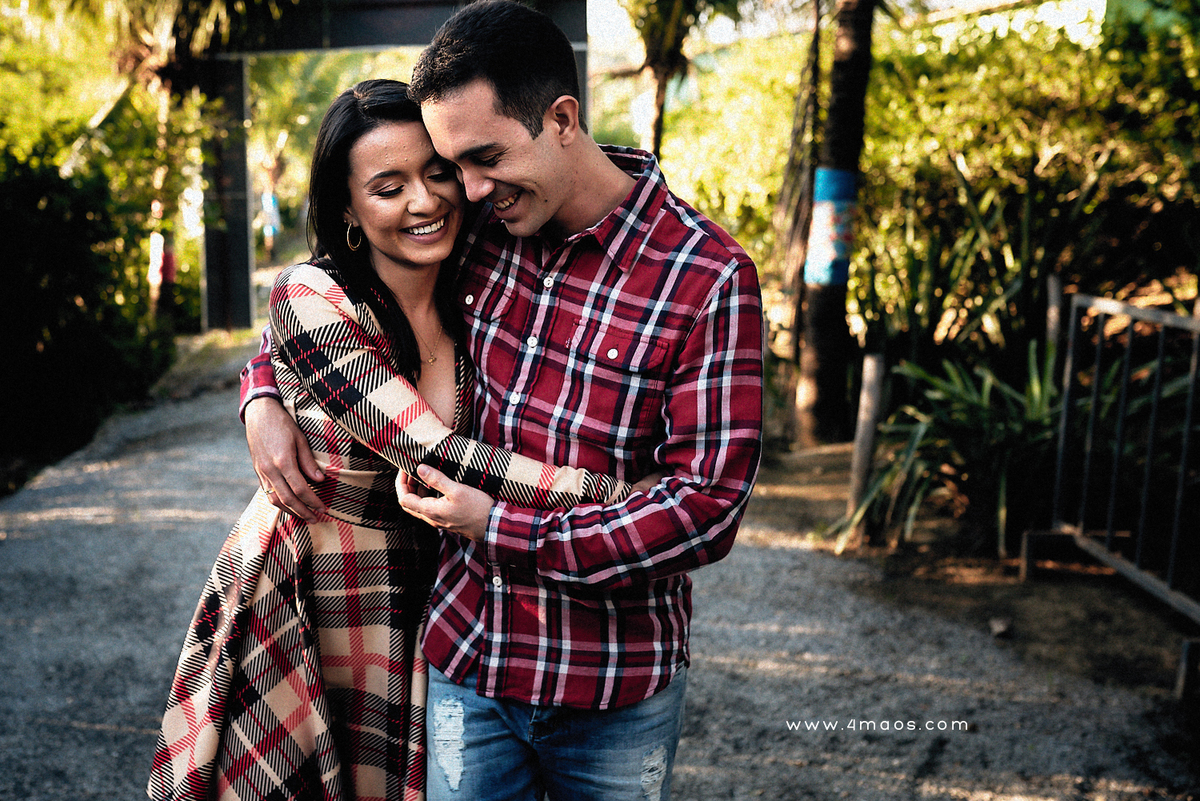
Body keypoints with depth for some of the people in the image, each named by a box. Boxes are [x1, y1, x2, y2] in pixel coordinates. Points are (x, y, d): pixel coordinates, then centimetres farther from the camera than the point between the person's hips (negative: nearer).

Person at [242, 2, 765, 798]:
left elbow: (707, 508, -18)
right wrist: (265, 395, -3)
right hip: (467, 661, 3)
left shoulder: (709, 278, -16)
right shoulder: (483, 231, -3)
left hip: (617, 695, -2)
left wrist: (501, 526, -18)